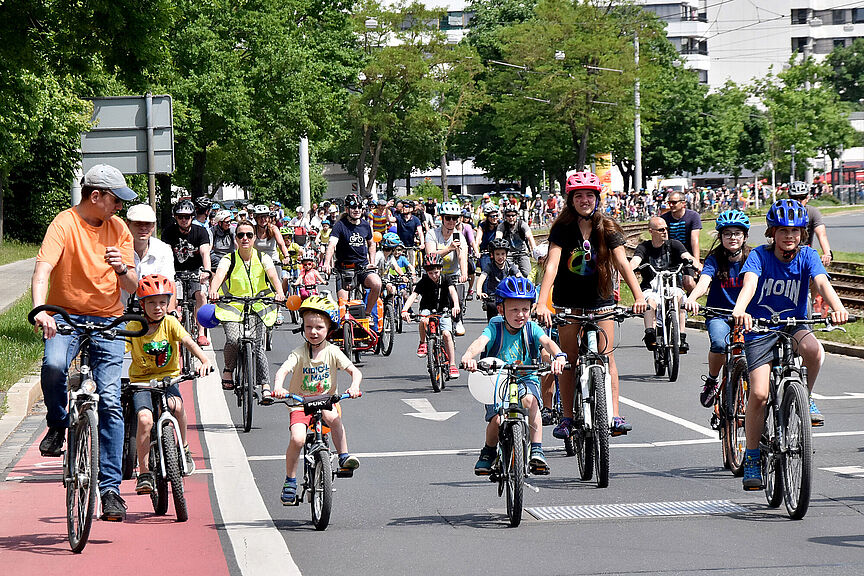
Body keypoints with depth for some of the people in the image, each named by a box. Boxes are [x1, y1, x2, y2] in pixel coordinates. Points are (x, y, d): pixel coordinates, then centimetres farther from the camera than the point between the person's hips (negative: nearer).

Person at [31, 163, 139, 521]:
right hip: (66, 316, -3)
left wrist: (121, 268, -15)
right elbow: (43, 270, -23)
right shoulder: (64, 224, -8)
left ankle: (110, 488, -3)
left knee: (110, 402, -8)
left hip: (107, 321, 3)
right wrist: (40, 310, -41)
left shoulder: (118, 229, 7)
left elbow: (132, 287, 8)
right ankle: (58, 424, -2)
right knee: (54, 365, -34)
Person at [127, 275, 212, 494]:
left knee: (176, 405, -31)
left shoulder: (170, 323, -5)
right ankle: (144, 473, -13)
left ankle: (183, 447, -3)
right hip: (141, 381, 0)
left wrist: (204, 360, -35)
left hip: (168, 378, 1)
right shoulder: (133, 327, -6)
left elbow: (187, 341, -18)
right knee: (145, 419, -25)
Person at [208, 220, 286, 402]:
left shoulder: (263, 259, -3)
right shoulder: (228, 260, -7)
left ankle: (266, 386, -8)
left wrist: (279, 292, -43)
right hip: (232, 307, -1)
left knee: (258, 348, -12)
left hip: (257, 308, 1)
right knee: (232, 340, -25)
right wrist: (213, 291, -50)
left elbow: (273, 275, -21)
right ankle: (228, 370, 3)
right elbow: (218, 276, -27)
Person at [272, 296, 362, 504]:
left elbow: (355, 371, -10)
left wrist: (354, 386, -32)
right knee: (297, 438, -22)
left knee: (333, 417, -35)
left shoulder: (332, 352, -4)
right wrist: (278, 387, -43)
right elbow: (282, 370, -22)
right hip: (300, 403, 0)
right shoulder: (299, 353, -8)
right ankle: (290, 480, -3)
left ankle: (344, 456, -21)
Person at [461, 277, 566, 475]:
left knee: (529, 399, -34)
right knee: (497, 420, -22)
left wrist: (559, 356, -44)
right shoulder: (495, 328, -8)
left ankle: (537, 450, -26)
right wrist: (468, 356, -51)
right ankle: (489, 452, 11)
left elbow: (547, 342, -21)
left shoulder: (531, 328, -3)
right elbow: (481, 341, -28)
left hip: (526, 379, 1)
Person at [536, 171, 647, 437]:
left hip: (600, 298, 1)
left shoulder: (607, 228, -5)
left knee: (607, 356, -7)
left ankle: (614, 415, -9)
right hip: (568, 301, -1)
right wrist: (541, 303, -33)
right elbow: (552, 265, -21)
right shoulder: (562, 228, -10)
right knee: (569, 359, 0)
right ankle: (567, 418, 6)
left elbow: (622, 263, -14)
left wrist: (639, 296, -28)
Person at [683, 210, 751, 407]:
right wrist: (692, 298, -45)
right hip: (718, 315, -1)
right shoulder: (715, 259, -5)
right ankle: (712, 380, -2)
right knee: (720, 344, -31)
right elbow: (704, 280, -23)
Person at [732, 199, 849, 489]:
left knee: (812, 349, -34)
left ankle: (805, 398, -4)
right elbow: (750, 282, -29)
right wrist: (739, 310, -50)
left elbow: (821, 282, -21)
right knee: (759, 393, -16)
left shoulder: (807, 256, -4)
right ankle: (752, 457, 2)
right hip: (760, 327, -2)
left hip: (794, 324, 2)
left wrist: (837, 307, -43)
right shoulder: (759, 255, -10)